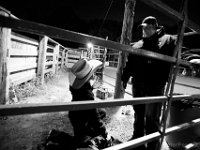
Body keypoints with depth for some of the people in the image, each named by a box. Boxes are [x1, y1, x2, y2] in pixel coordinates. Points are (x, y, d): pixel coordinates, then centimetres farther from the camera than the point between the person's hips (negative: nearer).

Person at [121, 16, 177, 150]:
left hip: (155, 86, -4)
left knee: (152, 117, 3)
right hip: (137, 85, 5)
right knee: (138, 114, 17)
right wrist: (125, 78, 13)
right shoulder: (137, 45, 16)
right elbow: (129, 63, 14)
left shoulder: (168, 40, 5)